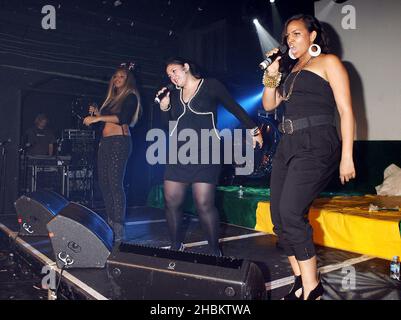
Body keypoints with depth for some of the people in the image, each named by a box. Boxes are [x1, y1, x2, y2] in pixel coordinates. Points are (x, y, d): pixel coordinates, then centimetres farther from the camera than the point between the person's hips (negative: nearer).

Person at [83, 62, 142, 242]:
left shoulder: (130, 97, 0)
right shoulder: (112, 98, 23)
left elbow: (122, 118, -15)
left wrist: (97, 118, -17)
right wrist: (96, 113, 10)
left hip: (119, 141, -8)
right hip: (105, 142, 8)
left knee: (115, 183, -14)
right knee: (104, 183, 5)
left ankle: (119, 229, -13)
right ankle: (110, 224, 11)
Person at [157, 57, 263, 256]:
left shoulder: (210, 86, 3)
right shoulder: (174, 94, 19)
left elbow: (234, 108, 5)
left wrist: (253, 129, 4)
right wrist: (164, 108, 5)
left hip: (205, 154, -5)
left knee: (204, 204, -11)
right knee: (171, 202, 2)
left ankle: (214, 250, 5)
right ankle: (176, 246, 20)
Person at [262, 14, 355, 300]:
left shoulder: (328, 62, 2)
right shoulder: (292, 70, 23)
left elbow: (346, 111, -5)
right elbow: (269, 105, 22)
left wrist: (347, 156, -12)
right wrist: (272, 75, 9)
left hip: (316, 146, -8)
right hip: (288, 146, 8)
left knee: (291, 214, -17)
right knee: (279, 216, 2)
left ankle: (312, 288, -2)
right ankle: (301, 284, 12)